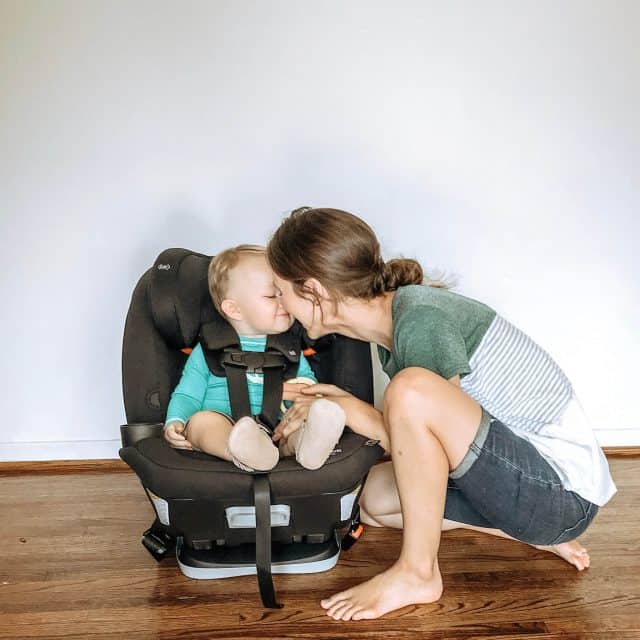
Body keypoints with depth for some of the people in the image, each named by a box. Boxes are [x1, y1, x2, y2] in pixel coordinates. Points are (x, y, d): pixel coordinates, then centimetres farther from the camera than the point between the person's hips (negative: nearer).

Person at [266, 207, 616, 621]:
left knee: (412, 389, -28)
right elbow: (420, 449, 8)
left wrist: (350, 409, -12)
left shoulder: (421, 320, -22)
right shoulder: (393, 323, 5)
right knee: (376, 497, 7)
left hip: (564, 490, -9)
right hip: (515, 473, 9)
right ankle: (534, 534, 10)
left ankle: (418, 573, -10)